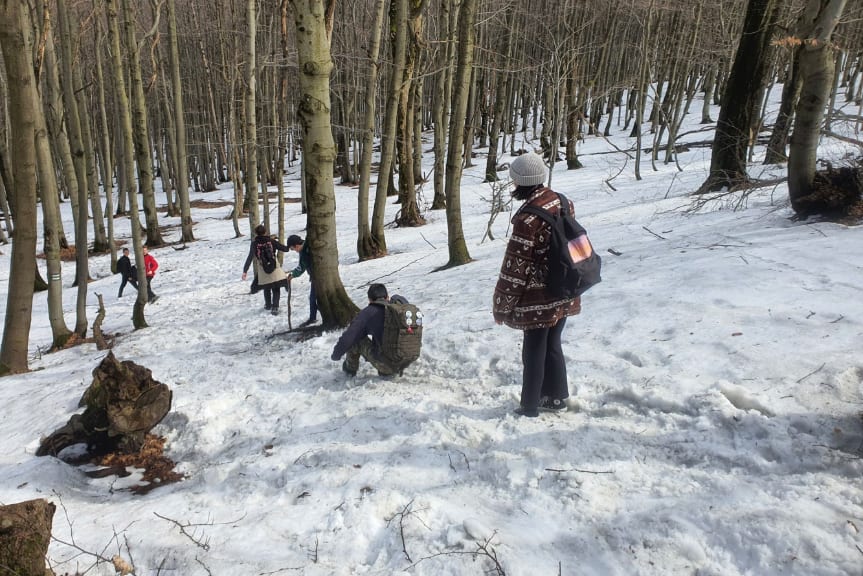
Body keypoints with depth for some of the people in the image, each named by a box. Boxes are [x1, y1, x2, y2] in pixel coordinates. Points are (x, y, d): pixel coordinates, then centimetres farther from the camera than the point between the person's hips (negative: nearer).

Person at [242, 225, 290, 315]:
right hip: (275, 269, -1)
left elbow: (250, 257, -16)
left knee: (266, 289, 23)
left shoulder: (254, 243, -8)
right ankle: (274, 307, -8)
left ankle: (268, 305, 41)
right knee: (276, 289, 7)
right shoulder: (272, 241, -6)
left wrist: (245, 270, -18)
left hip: (263, 271, 1)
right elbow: (285, 249, -4)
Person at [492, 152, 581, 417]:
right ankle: (557, 397, 35)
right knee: (553, 345, 21)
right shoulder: (561, 202, 1)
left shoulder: (528, 217, -23)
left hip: (539, 299, -7)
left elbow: (516, 265, -19)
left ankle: (530, 407, 20)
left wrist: (502, 305, -10)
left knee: (534, 351, 7)